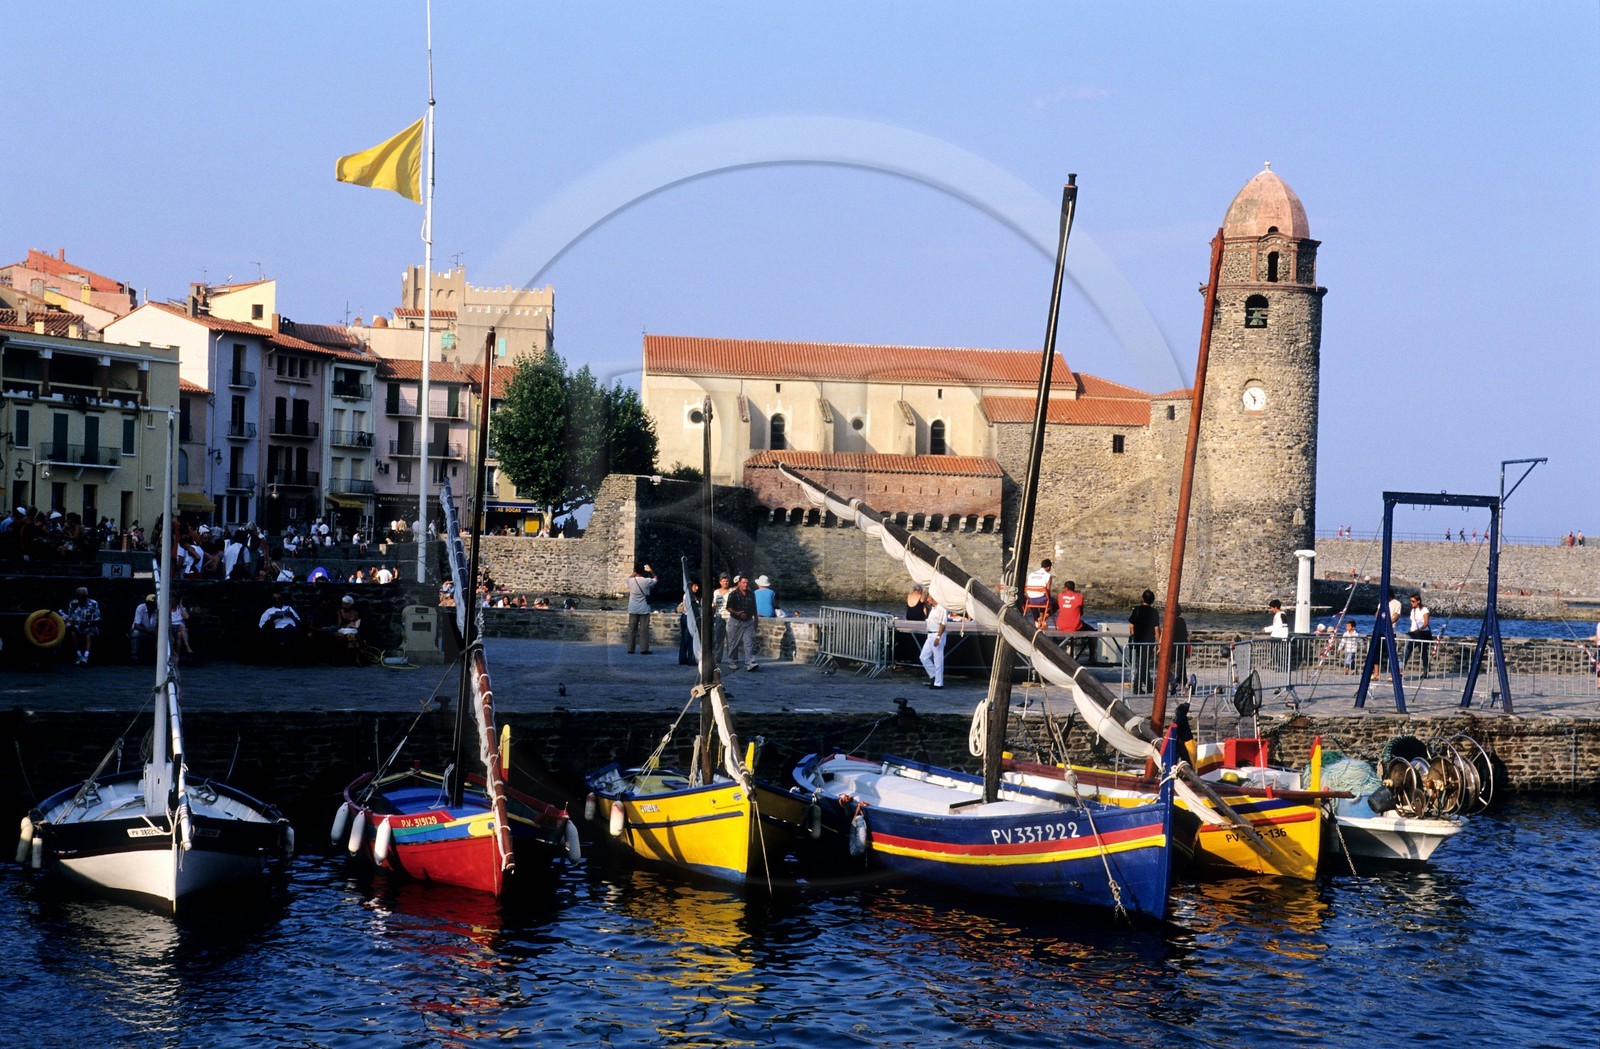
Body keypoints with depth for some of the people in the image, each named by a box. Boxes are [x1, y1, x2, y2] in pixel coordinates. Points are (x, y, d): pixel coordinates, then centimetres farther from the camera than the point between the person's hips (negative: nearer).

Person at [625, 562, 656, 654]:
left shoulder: (631, 580, -6)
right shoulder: (646, 581, -13)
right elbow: (655, 579, 8)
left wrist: (635, 572, 23)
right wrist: (650, 571, 20)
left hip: (633, 609, 3)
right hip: (644, 609, -3)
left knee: (632, 629, 9)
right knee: (644, 629, 2)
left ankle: (630, 649, 9)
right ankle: (644, 649, -1)